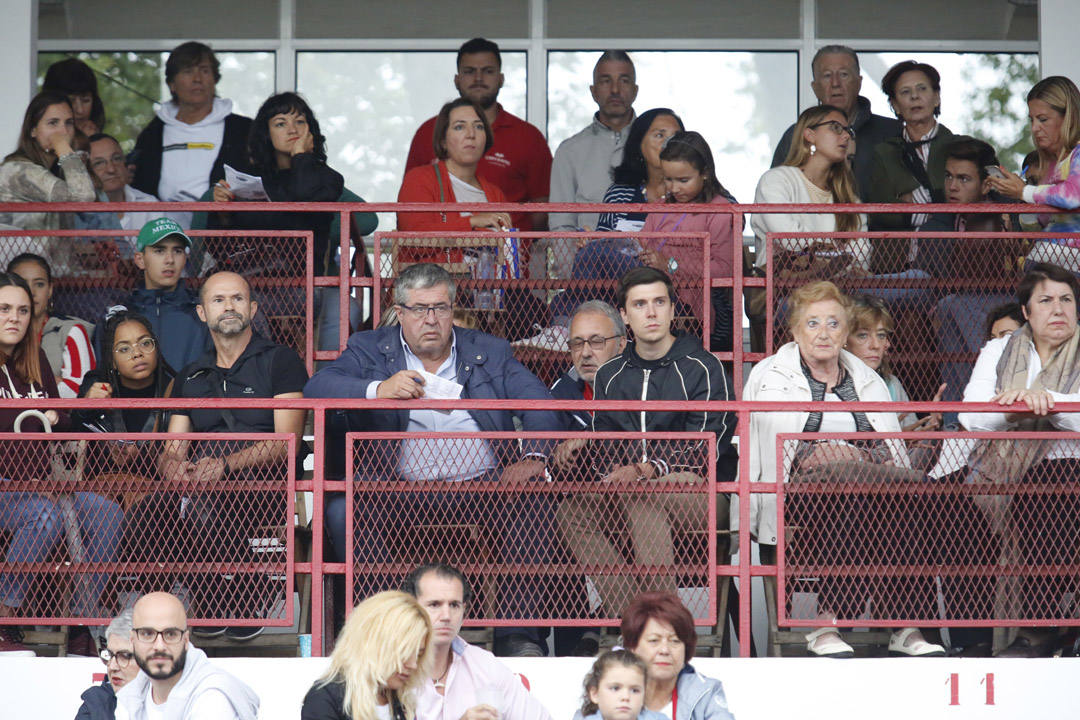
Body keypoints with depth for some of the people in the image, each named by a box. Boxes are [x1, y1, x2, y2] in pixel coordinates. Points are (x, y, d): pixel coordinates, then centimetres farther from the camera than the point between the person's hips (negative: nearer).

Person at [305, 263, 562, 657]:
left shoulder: (491, 352, 17)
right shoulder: (369, 350, 14)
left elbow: (540, 406, 7)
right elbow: (317, 387, -3)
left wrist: (533, 456, -15)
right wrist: (378, 390, -22)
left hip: (481, 484, 1)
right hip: (398, 487, -1)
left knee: (532, 505, -28)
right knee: (342, 509, -30)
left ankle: (516, 631, -21)